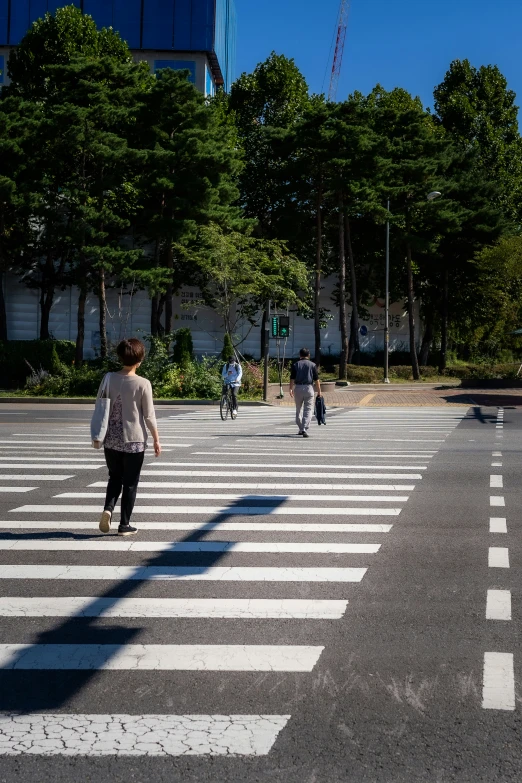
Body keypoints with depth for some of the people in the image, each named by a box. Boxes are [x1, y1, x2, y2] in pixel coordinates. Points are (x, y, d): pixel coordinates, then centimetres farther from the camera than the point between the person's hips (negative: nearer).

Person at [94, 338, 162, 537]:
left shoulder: (109, 379, -3)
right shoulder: (143, 384, -12)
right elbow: (149, 416, -8)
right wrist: (156, 440, 3)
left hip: (111, 439, 3)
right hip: (134, 440, -3)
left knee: (114, 478, 19)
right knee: (130, 483, 9)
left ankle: (108, 508, -4)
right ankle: (124, 525, 13)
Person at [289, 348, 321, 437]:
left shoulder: (295, 364, 5)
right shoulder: (312, 365, 3)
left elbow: (292, 378, -1)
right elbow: (316, 379, 0)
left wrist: (291, 389, 0)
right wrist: (319, 390, 5)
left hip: (298, 387, 2)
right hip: (309, 388, -1)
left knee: (298, 409, 15)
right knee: (308, 410, -1)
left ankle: (301, 429, 22)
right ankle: (305, 429, -16)